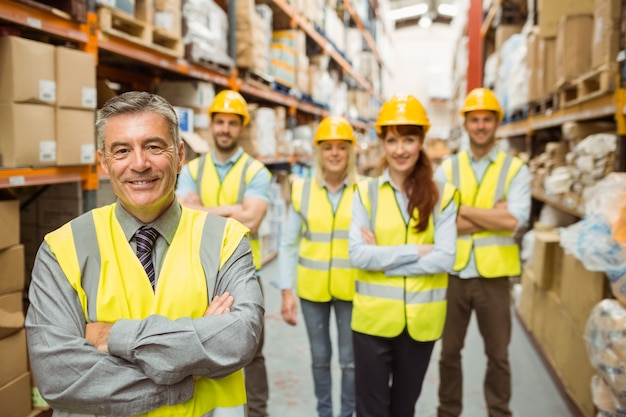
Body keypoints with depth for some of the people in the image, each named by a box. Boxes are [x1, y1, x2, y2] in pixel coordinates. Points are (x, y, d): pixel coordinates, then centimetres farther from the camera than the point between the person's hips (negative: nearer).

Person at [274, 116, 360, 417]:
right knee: (320, 357, 16)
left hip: (351, 288, -1)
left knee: (349, 359, 9)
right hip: (311, 288, 2)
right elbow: (288, 245, 1)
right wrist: (286, 291, -2)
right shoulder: (302, 190, -1)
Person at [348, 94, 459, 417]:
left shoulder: (441, 195, -3)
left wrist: (383, 258, -14)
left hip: (420, 320, 1)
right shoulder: (366, 192, -3)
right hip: (373, 317, -1)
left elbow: (445, 258, -12)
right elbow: (358, 255, -12)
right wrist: (416, 251, -15)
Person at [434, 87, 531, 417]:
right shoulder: (447, 169, 2)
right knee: (449, 351, 15)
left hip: (493, 277, -1)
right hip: (453, 275, 1)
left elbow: (515, 220, -16)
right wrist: (492, 216, -15)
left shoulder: (515, 170, -1)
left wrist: (463, 209, -12)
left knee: (497, 355, 14)